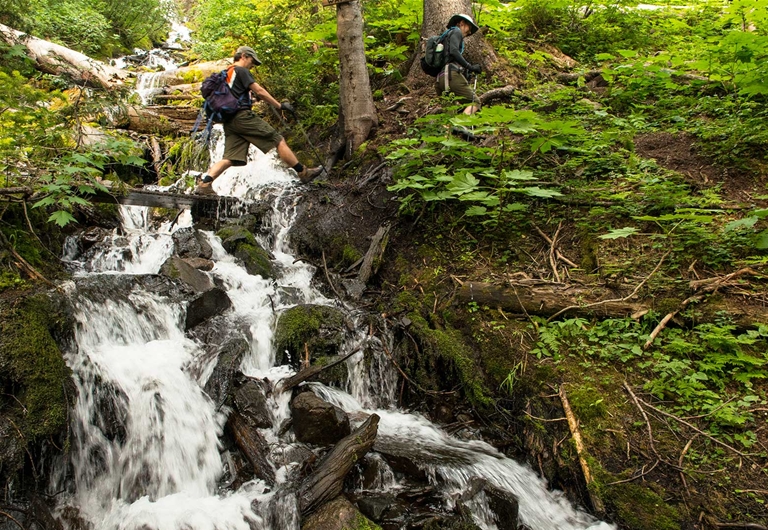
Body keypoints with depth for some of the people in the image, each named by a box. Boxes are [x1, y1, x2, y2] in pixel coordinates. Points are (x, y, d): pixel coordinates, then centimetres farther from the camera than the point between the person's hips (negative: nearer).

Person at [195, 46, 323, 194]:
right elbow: (259, 91, -8)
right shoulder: (241, 71, 0)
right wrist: (280, 105, -5)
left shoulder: (225, 74, 27)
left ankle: (204, 183, -16)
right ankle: (303, 172, -4)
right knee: (278, 140, -4)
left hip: (229, 121, 9)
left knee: (230, 158, -1)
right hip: (243, 115, -8)